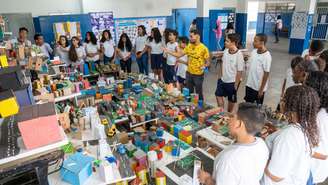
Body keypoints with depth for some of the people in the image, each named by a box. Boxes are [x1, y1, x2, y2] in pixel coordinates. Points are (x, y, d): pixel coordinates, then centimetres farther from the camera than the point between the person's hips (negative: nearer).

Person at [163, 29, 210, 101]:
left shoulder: (203, 48, -15)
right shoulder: (189, 46, 2)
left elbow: (208, 62, -11)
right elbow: (179, 54, 4)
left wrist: (204, 66, -31)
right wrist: (168, 51, -2)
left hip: (198, 75, -5)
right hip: (189, 73, 6)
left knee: (199, 93, 6)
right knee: (189, 93, 18)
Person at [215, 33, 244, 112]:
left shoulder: (239, 55, -23)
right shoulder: (225, 51, -4)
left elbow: (239, 71, -19)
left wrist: (236, 84, -15)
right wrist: (222, 76, 9)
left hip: (232, 82, -6)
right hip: (223, 80, 6)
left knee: (231, 100, 13)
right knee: (218, 95, 13)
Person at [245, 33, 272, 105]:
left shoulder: (266, 56, -21)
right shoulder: (254, 52, 0)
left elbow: (266, 74, -18)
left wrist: (261, 89, -15)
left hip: (259, 87, -6)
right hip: (250, 85, 6)